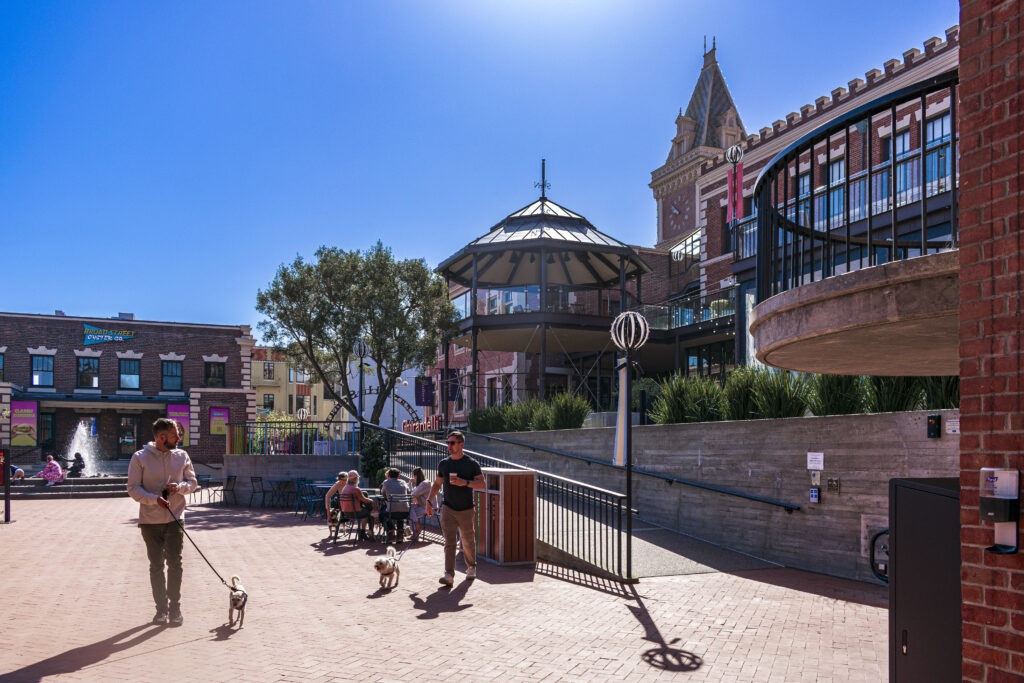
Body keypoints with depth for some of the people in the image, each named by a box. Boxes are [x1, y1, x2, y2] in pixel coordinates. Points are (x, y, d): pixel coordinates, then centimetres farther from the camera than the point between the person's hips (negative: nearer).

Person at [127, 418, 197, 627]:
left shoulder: (182, 456, 6)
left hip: (175, 519, 1)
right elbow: (133, 488, -4)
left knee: (174, 563, -7)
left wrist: (179, 487, -8)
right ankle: (161, 608, 17)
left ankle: (175, 608, 3)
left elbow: (193, 482, 13)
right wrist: (154, 499, -19)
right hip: (150, 520, -1)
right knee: (156, 566, 6)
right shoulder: (140, 458, -2)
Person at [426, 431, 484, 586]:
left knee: (468, 541, 10)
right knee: (449, 542, -9)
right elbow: (437, 483, 19)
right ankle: (449, 575, -13)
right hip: (448, 508, 2)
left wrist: (464, 482, -20)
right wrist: (429, 500, 9)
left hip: (466, 509, -2)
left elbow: (482, 484, -6)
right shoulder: (443, 463, 8)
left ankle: (471, 568, 33)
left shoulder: (472, 463, -3)